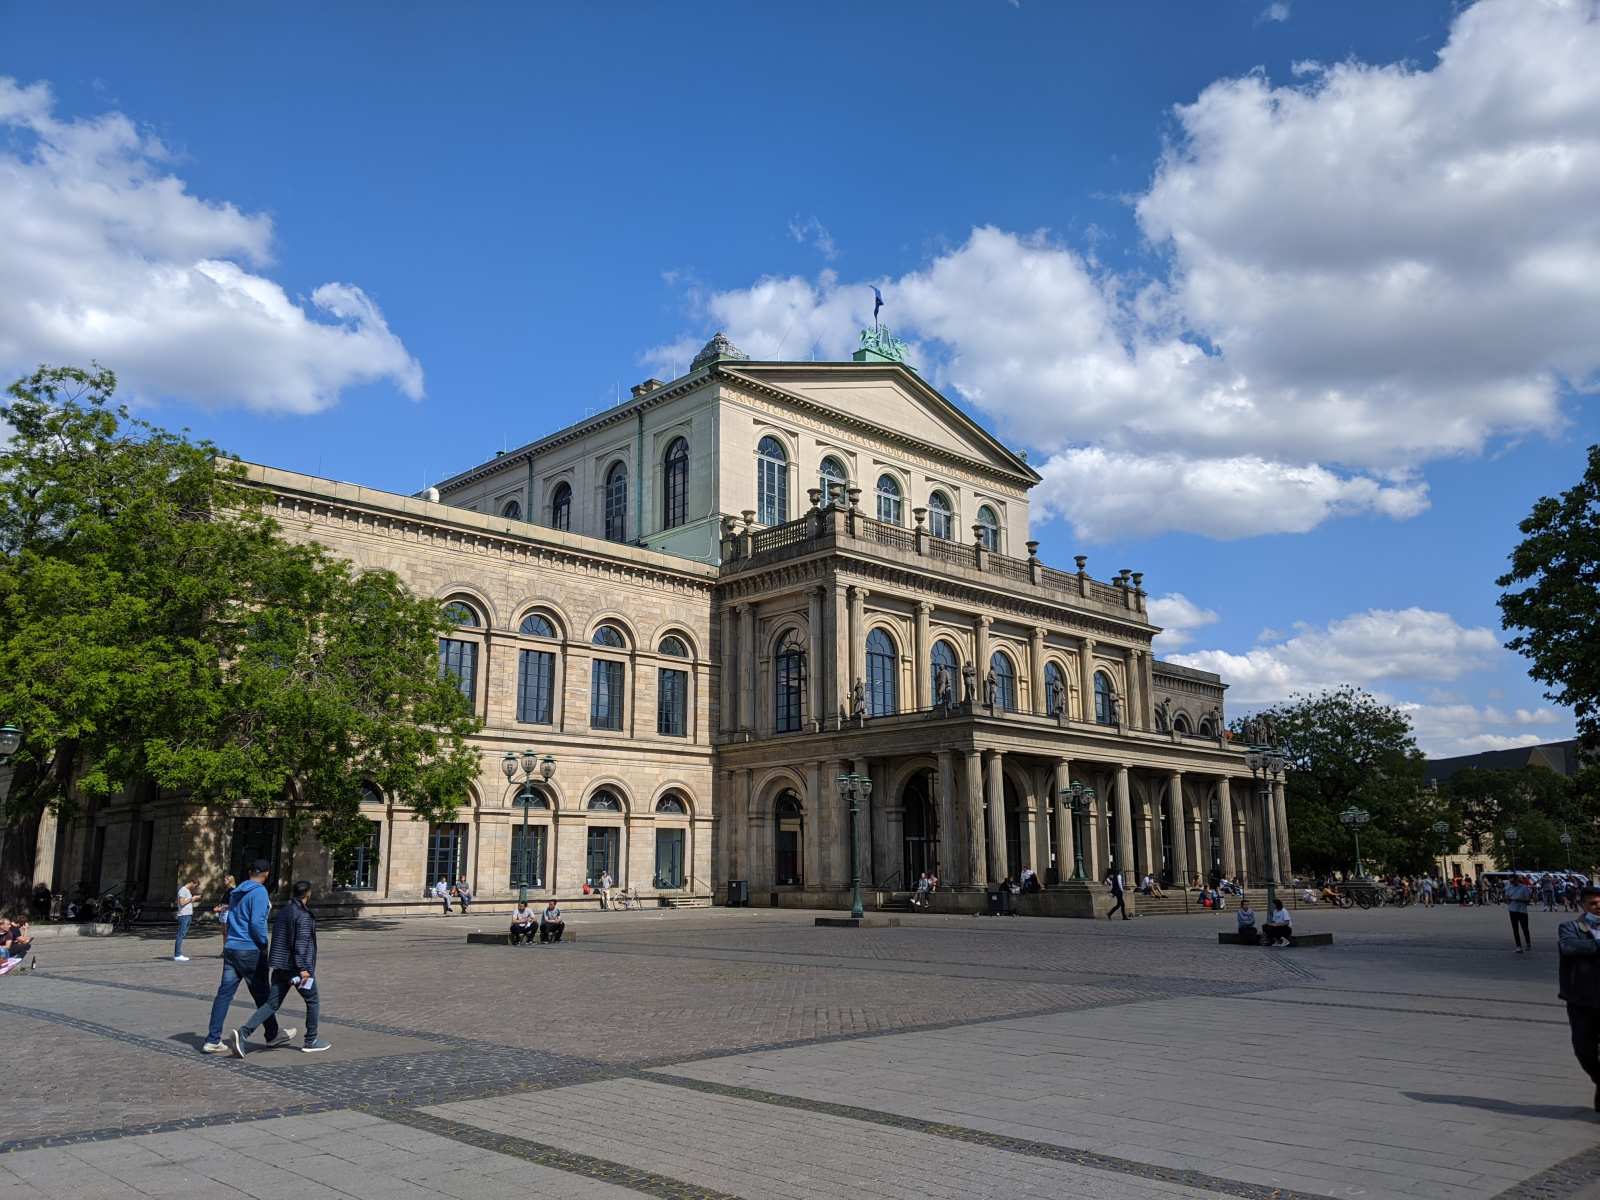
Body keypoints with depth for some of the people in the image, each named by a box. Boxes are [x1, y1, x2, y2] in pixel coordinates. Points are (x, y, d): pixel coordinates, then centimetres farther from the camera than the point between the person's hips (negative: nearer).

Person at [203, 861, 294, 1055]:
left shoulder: (236, 892, 13)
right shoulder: (259, 892, -13)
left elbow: (230, 920, 19)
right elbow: (257, 923, -20)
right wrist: (264, 944, -7)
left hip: (230, 949, 7)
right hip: (251, 951, -7)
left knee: (224, 993, 3)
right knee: (263, 995, 6)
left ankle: (213, 1040, -1)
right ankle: (273, 1035, 19)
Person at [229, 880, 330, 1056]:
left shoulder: (283, 911, 13)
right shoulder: (303, 915, -14)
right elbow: (301, 943, -21)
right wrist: (303, 968, -23)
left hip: (280, 967, 8)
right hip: (297, 967, -8)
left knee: (272, 1004, 6)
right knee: (313, 1002, 9)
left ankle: (243, 1033, -12)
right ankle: (311, 1042, 16)